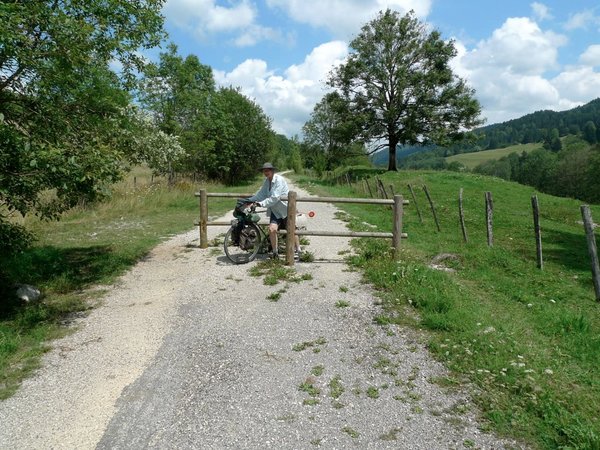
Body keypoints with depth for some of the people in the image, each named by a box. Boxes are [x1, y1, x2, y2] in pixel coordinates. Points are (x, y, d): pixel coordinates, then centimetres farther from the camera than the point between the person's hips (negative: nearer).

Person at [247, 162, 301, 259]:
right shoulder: (267, 181, 5)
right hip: (275, 210, 6)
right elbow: (261, 194, 6)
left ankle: (298, 250, 24)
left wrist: (261, 203, -29)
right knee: (272, 229, -13)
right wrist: (250, 200, -6)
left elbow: (274, 198, -26)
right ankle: (275, 252, 0)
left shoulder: (279, 180, -20)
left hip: (286, 209, -5)